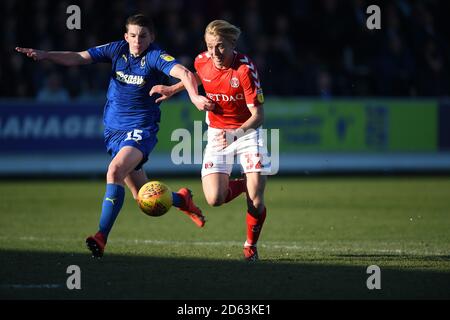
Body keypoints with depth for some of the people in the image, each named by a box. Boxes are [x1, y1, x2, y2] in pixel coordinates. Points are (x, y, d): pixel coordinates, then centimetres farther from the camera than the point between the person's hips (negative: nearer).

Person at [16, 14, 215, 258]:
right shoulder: (117, 50, 0)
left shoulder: (155, 56, -14)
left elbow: (183, 73, -30)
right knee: (143, 197, 10)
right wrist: (45, 55, -18)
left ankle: (101, 237, -32)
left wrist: (194, 96, -49)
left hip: (141, 130, -5)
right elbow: (78, 58, -3)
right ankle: (181, 199, 41)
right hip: (114, 129, 5)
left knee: (116, 169, -31)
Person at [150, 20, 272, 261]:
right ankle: (243, 185, 19)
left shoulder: (245, 69, -24)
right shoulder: (202, 61, -9)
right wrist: (173, 89, 15)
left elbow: (258, 115, -25)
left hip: (247, 130, -3)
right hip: (217, 132, 3)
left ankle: (251, 246, 16)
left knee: (256, 200, -12)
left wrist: (236, 133, -41)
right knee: (214, 199, -16)